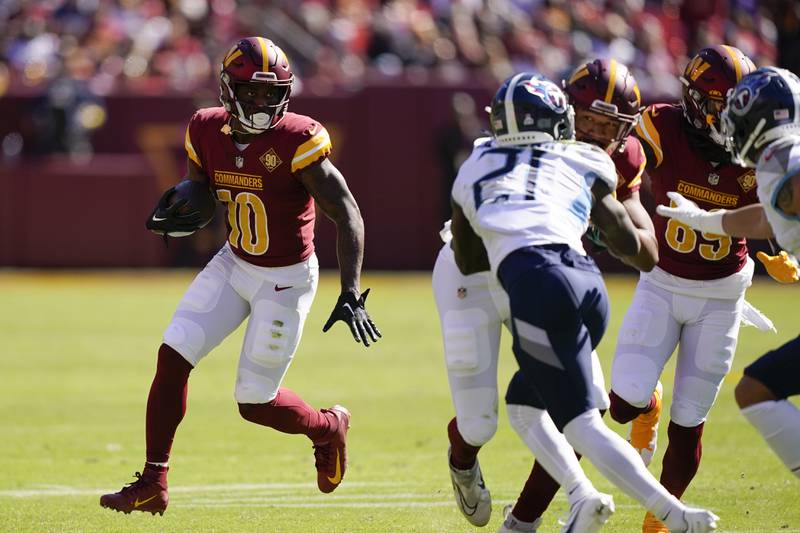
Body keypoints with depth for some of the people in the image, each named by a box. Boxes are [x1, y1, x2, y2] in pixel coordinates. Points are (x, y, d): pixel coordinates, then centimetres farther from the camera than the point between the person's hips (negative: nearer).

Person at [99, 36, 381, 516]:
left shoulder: (297, 142, -24)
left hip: (287, 279, -5)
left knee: (254, 404, -1)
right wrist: (172, 215, -15)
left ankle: (328, 428, 32)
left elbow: (348, 217, -23)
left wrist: (351, 295, -31)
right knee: (173, 355, -8)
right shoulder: (208, 133, -6)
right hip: (233, 265, 5)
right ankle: (152, 484, 1)